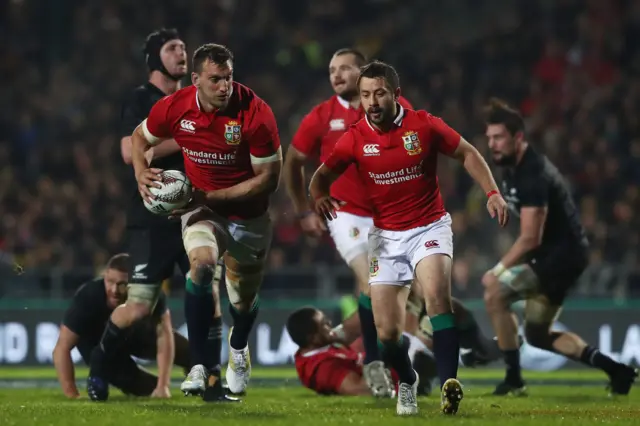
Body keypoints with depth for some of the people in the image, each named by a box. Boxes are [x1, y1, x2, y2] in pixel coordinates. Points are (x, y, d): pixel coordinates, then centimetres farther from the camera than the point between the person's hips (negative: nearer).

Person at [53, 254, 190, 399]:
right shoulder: (88, 296, -42)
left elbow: (164, 335, -38)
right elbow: (62, 348, -40)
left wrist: (163, 386, -46)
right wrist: (72, 395, -47)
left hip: (136, 333, 2)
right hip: (99, 339, -2)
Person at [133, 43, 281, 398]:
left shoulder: (255, 113, -25)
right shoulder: (174, 108, -16)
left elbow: (269, 179, -20)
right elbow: (141, 137, 7)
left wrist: (210, 196, -25)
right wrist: (142, 174, -14)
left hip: (248, 214, 0)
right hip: (200, 206, 1)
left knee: (244, 300, 13)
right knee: (201, 264, -30)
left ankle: (238, 348, 51)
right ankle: (202, 365, -25)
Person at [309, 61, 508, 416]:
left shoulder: (424, 125, -10)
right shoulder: (355, 139, -6)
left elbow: (467, 154, 2)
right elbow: (322, 175, 6)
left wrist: (492, 192, -10)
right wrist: (320, 198, -17)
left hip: (429, 227, -2)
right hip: (386, 235, 2)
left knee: (436, 294, -32)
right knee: (387, 332, -3)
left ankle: (449, 383, -35)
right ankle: (406, 383, 29)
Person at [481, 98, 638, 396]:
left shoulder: (533, 174, -23)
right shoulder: (511, 169, 8)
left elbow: (530, 238, -24)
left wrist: (498, 270, -16)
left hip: (562, 254, -11)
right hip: (551, 254, 11)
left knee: (495, 294, -18)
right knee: (538, 335, 15)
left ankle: (513, 379, -10)